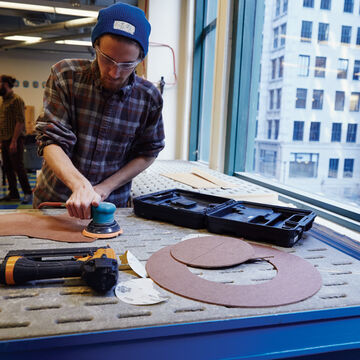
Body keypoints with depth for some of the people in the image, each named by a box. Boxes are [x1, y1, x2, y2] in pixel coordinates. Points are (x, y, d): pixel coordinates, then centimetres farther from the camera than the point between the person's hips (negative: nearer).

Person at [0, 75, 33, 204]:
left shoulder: (16, 100, -11)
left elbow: (20, 122, -17)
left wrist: (14, 141, -20)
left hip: (14, 140, -9)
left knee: (18, 167, -6)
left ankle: (27, 193, 3)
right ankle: (13, 194, 19)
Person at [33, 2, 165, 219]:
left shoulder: (149, 98, -10)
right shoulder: (66, 76, -13)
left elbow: (147, 153, -2)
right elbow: (52, 141, -17)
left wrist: (105, 188, -13)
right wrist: (80, 185, -34)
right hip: (53, 200, 1)